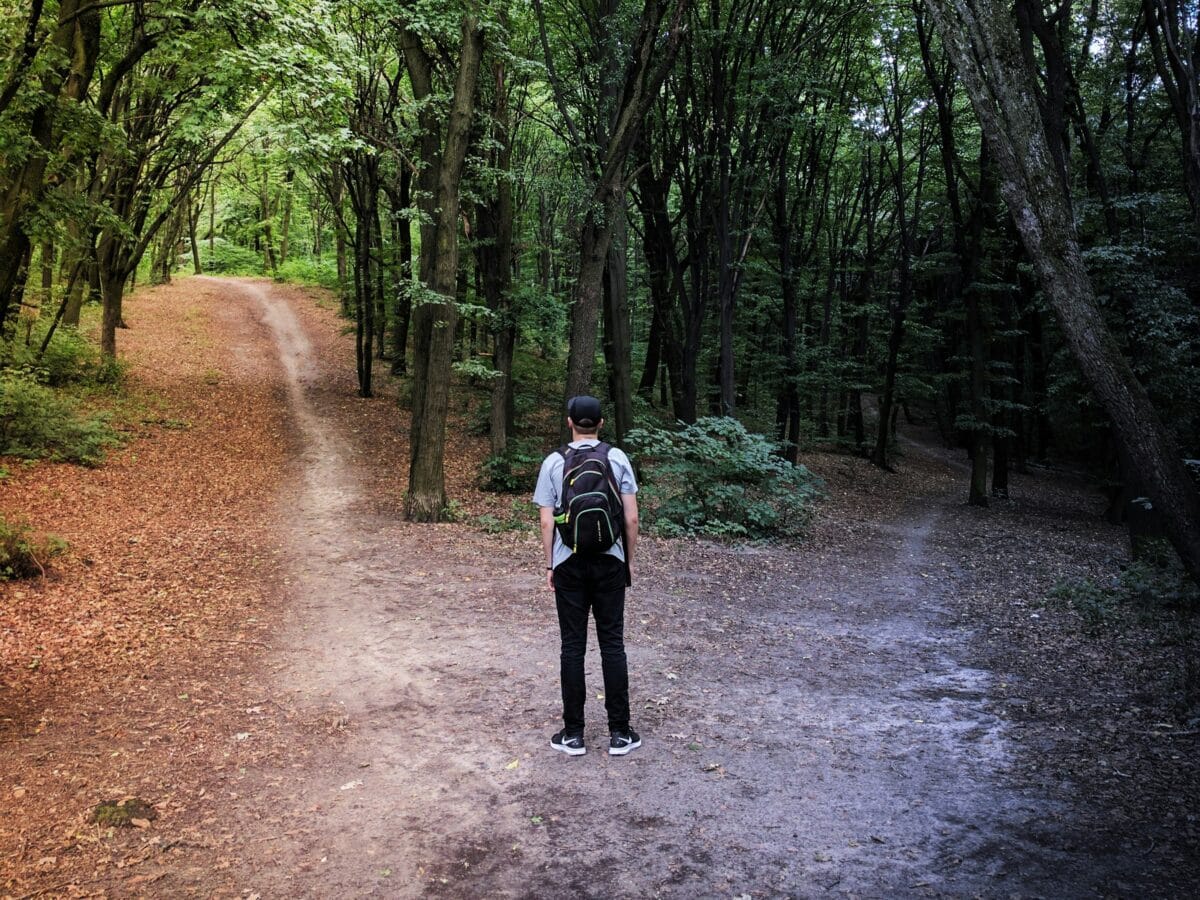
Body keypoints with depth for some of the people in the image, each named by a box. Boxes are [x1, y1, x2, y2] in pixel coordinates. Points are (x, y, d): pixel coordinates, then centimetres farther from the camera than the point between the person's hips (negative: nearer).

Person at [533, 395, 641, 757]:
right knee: (612, 644, 6)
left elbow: (547, 522, -3)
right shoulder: (617, 458, -2)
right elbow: (631, 518, -2)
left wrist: (549, 565, 7)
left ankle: (573, 733, 11)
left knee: (573, 646, 6)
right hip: (609, 562, 0)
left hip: (570, 563, 0)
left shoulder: (554, 462, -2)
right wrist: (629, 560, 9)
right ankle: (619, 733, 10)